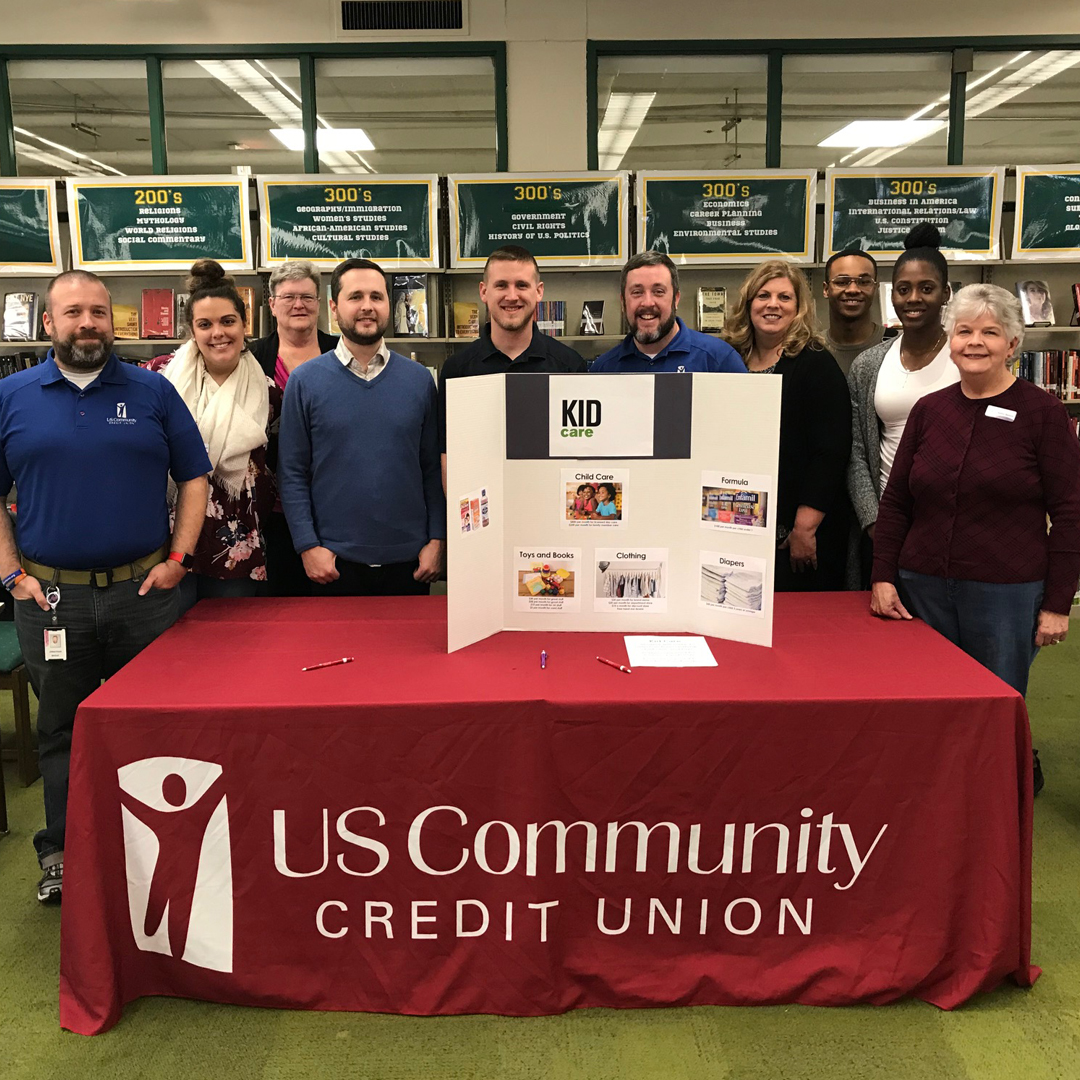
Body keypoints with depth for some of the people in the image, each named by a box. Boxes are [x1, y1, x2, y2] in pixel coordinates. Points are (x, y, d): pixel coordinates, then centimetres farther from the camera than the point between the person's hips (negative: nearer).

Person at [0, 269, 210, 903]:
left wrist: (178, 558, -4)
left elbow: (194, 478, 4)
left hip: (144, 590, 0)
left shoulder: (153, 392, 3)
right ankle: (62, 855, 28)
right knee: (62, 731, 13)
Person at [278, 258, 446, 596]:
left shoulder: (418, 379, 3)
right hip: (334, 562, -1)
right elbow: (292, 473, -1)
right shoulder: (305, 381, -1)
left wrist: (436, 540, -3)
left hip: (409, 559, 1)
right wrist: (308, 545, -8)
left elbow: (433, 469, 4)